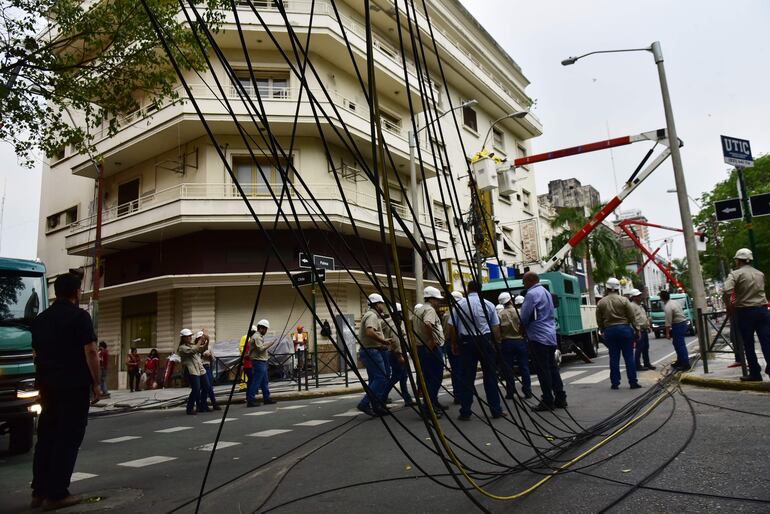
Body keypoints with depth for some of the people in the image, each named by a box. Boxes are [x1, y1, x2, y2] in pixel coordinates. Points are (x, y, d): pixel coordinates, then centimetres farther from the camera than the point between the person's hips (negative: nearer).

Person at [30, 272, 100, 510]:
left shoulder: (40, 318, 13)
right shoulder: (79, 316, -10)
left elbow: (36, 353, 18)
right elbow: (90, 352, -15)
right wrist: (96, 384, -8)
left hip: (47, 385, 7)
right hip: (74, 385, -7)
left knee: (46, 437, 14)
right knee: (67, 439, -1)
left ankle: (39, 492, 18)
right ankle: (56, 495, 1)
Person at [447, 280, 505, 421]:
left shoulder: (459, 304, 0)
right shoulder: (488, 304, 2)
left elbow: (452, 327, 0)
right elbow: (496, 328, 2)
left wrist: (454, 344, 10)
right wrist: (496, 343, 12)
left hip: (466, 342, 0)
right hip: (485, 341, 0)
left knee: (467, 377, 4)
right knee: (490, 376, 8)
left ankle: (465, 413, 8)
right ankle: (496, 410, 13)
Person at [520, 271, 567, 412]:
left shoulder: (531, 294, -12)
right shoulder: (546, 292, 16)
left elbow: (523, 316, -13)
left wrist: (523, 328, 8)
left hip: (538, 337, -9)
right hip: (551, 337, 9)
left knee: (543, 370, -3)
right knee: (552, 368, 12)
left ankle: (548, 401, 1)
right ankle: (560, 399, 15)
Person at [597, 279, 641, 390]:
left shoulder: (601, 302, 2)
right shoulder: (624, 300, -5)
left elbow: (599, 320, 5)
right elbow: (632, 317, -4)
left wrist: (603, 331, 16)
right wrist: (635, 329, 6)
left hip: (609, 331, 2)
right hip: (624, 329, -2)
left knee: (614, 358, 6)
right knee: (629, 357, 3)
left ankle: (615, 383, 8)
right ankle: (633, 382, 6)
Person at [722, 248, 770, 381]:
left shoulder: (736, 274, -7)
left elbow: (726, 292, -21)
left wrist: (728, 307, -6)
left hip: (745, 312, -4)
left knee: (748, 345, 4)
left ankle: (755, 373, 8)